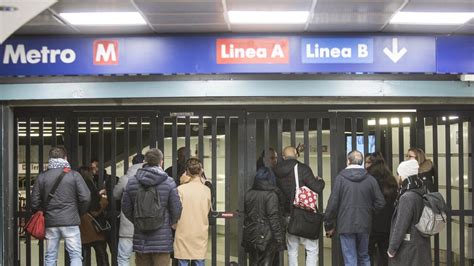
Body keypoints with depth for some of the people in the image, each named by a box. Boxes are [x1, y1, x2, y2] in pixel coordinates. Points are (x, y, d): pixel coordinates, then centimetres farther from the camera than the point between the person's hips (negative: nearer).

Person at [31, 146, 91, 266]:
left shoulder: (42, 177, 5)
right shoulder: (74, 175, -4)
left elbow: (35, 202, 4)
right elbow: (85, 198, -7)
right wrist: (79, 213, 9)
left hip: (50, 222, 3)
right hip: (70, 221, -3)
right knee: (75, 255, 0)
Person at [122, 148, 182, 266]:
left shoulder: (131, 182, 0)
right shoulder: (169, 182, -7)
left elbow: (125, 208, 5)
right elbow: (176, 208, -5)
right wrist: (172, 222, 15)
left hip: (140, 238, 3)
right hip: (162, 238, -3)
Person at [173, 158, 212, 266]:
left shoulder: (181, 189, -10)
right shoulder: (207, 190, -1)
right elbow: (208, 211, 9)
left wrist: (175, 226, 9)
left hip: (184, 236, -2)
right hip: (201, 236, 3)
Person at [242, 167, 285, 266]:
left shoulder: (248, 194, 6)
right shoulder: (271, 195, -12)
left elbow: (245, 213, 11)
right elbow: (274, 218, -15)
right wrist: (279, 238, -12)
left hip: (251, 235, 5)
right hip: (266, 236, -5)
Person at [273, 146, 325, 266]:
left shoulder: (277, 172, 4)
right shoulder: (302, 168, -13)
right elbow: (317, 188, -12)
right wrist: (320, 181, 7)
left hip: (288, 215, 5)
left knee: (292, 250, 13)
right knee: (312, 249, 2)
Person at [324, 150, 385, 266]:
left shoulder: (340, 178, -8)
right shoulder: (370, 179, -2)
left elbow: (332, 204, -9)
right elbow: (380, 203, -1)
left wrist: (329, 226, 1)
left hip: (346, 225, -2)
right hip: (364, 225, 3)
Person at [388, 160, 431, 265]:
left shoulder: (407, 198, -20)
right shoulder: (421, 194, 7)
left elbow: (400, 226, -20)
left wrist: (392, 248, -13)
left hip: (408, 248, -9)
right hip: (422, 245, 9)